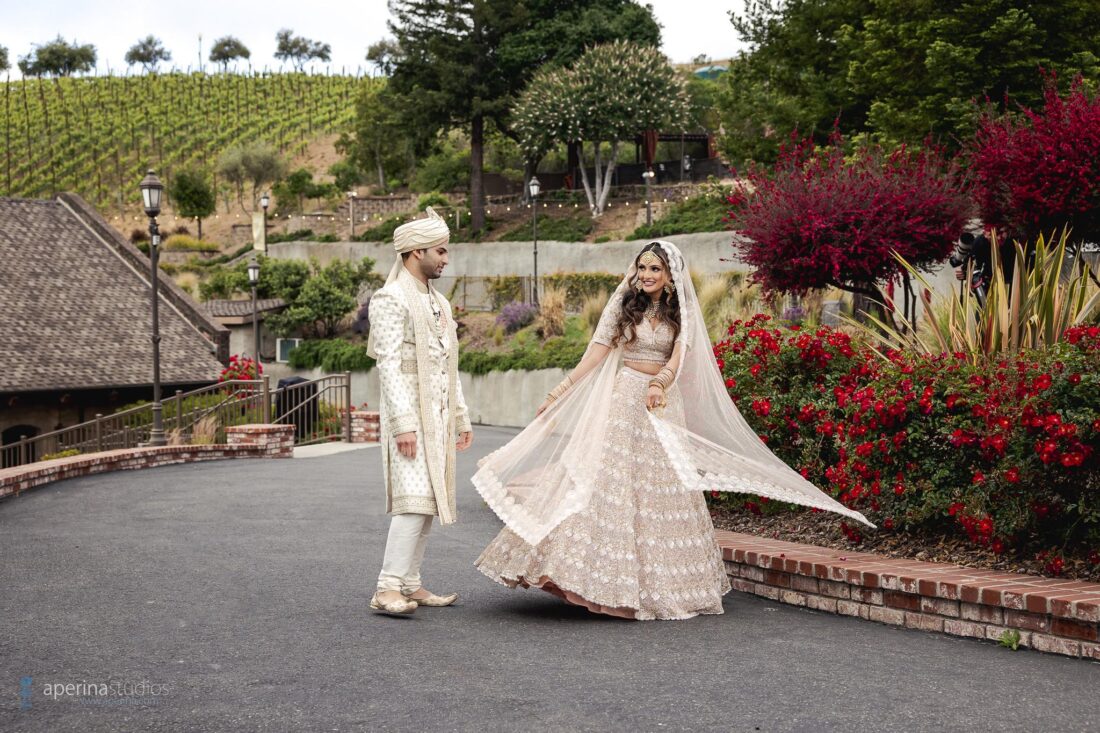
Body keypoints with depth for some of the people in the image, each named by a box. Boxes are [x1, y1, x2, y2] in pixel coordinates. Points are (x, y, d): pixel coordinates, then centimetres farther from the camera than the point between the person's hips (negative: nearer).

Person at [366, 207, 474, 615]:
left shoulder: (438, 303, 19)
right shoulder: (392, 300, -9)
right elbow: (389, 365, -16)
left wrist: (461, 418, 20)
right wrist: (403, 425, -22)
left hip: (438, 416, 9)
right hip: (409, 415, -9)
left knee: (429, 501, 7)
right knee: (414, 501, -16)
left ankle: (410, 585, 11)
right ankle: (387, 589, -17)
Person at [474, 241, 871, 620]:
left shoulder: (683, 313, 4)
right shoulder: (624, 303, 4)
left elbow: (678, 358, -10)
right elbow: (599, 348, 1)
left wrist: (659, 384, -31)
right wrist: (562, 391, -6)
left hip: (664, 403, 1)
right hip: (624, 398, 0)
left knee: (665, 489, 2)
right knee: (613, 481, -6)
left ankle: (665, 583, 10)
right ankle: (615, 580, -3)